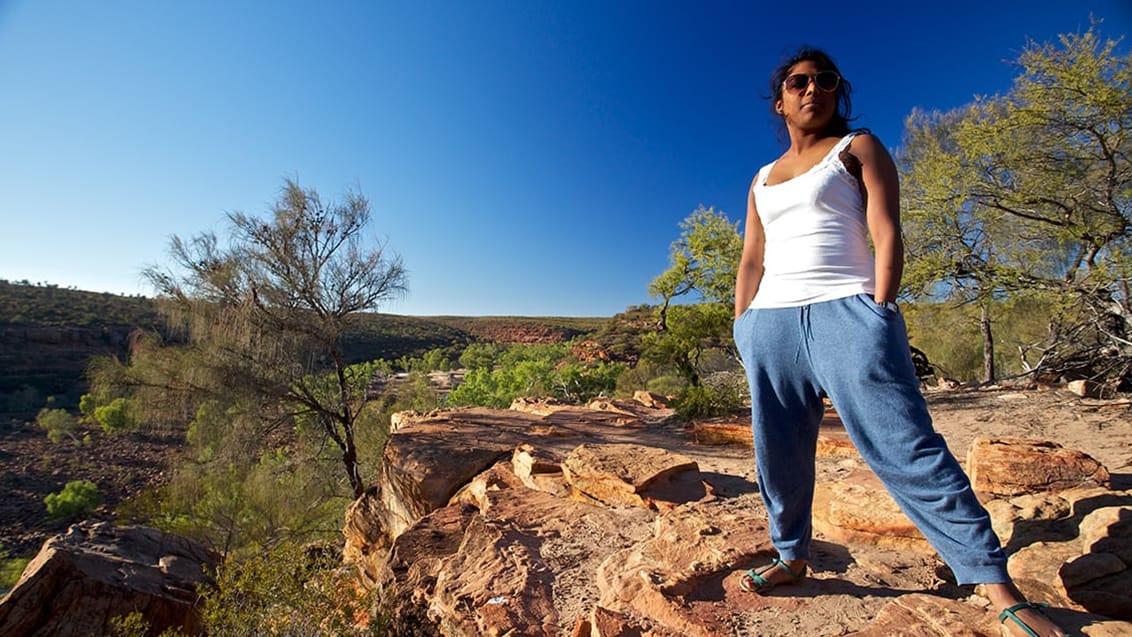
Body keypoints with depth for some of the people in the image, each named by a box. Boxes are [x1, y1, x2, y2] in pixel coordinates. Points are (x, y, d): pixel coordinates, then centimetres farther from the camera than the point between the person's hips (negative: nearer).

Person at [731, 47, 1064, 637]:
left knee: (905, 446, -10)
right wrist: (741, 327, 9)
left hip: (844, 310, -4)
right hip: (768, 322, 5)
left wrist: (880, 315, -11)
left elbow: (886, 235, 1)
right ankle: (792, 556, 21)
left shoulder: (857, 147, 13)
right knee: (777, 451, 6)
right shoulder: (762, 178, 24)